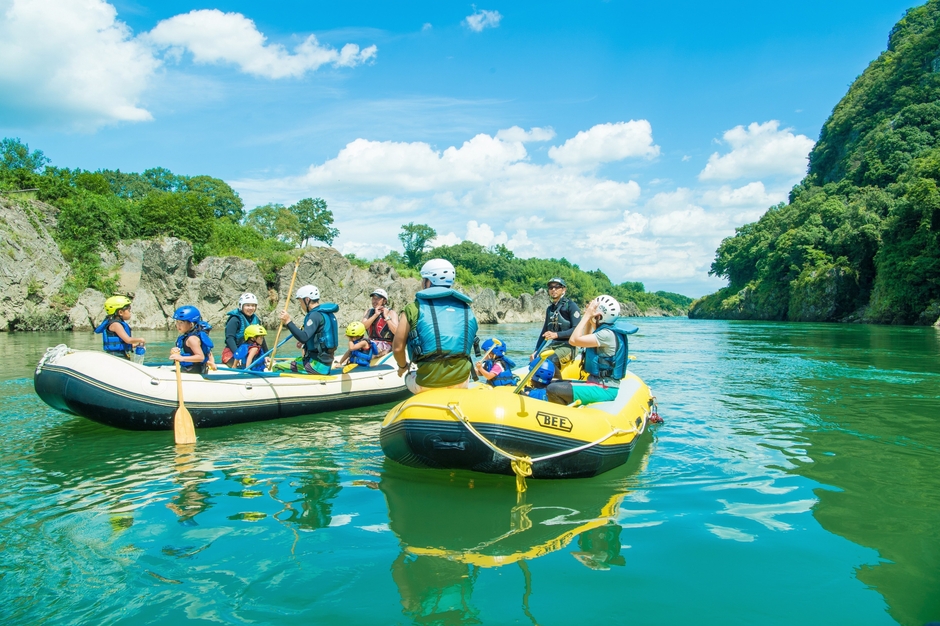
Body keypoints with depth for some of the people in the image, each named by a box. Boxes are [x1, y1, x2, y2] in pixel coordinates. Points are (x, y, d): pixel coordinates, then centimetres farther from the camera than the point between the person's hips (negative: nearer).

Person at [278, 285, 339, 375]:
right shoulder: (326, 313, 12)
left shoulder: (316, 315, -17)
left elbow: (303, 338, -28)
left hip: (317, 365, -10)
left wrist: (288, 322, -25)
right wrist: (304, 341, 16)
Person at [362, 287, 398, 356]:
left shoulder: (392, 313, -1)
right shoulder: (369, 312, 13)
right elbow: (363, 327, -5)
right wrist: (375, 315, -11)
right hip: (371, 342, 5)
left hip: (386, 345, -5)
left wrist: (386, 317, -15)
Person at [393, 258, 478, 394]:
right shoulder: (466, 308, 10)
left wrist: (403, 366, 21)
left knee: (409, 378, 29)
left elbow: (397, 347, 0)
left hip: (428, 382, -2)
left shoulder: (414, 308, 0)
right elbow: (467, 346, 14)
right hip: (461, 380, 3)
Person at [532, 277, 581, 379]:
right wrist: (536, 351, 12)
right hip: (551, 344, 7)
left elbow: (576, 330, -16)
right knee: (535, 361, -17)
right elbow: (544, 331, 20)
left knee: (550, 361, -32)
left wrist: (556, 335, -28)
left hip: (567, 345, -7)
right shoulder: (549, 309, 16)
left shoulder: (571, 306, -6)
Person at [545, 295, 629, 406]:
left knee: (553, 390, -21)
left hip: (604, 390, -10)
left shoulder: (607, 334, -18)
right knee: (555, 384, 16)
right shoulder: (605, 330, 12)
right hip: (598, 383, 10)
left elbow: (574, 340, -24)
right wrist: (588, 317, 19)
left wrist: (587, 315, -15)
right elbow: (585, 338, 33)